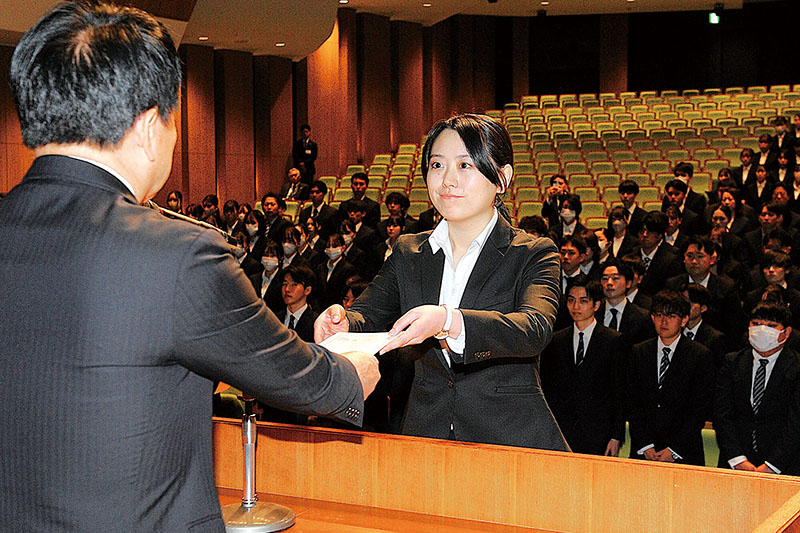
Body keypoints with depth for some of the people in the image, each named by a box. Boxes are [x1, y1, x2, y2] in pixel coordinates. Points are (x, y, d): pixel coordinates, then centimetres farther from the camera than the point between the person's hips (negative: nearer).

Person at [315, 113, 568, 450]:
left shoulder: (534, 255, 1)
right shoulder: (407, 254, 14)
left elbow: (535, 330, -16)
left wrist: (448, 320, -33)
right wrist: (342, 323, -19)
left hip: (511, 438, -3)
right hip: (426, 439, 3)